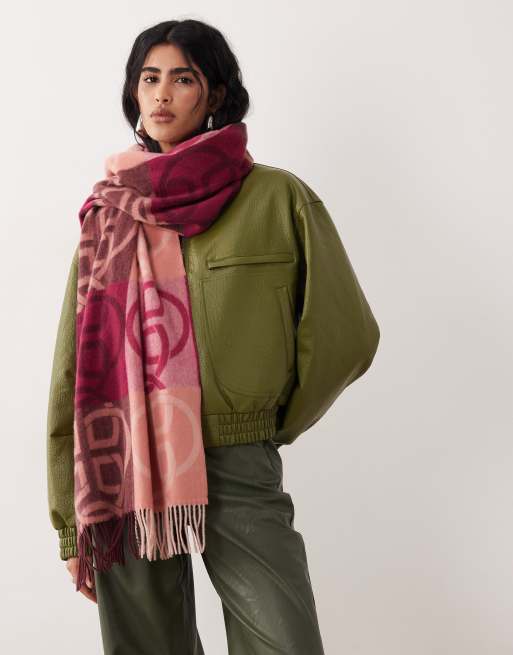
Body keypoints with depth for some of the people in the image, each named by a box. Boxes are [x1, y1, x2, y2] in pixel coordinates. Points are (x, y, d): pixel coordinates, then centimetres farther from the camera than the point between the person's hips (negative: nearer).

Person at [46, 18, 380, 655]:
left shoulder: (275, 198, 0)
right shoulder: (110, 213, 7)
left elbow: (344, 335, 4)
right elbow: (74, 370, 7)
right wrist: (72, 523, 5)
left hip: (240, 473, -1)